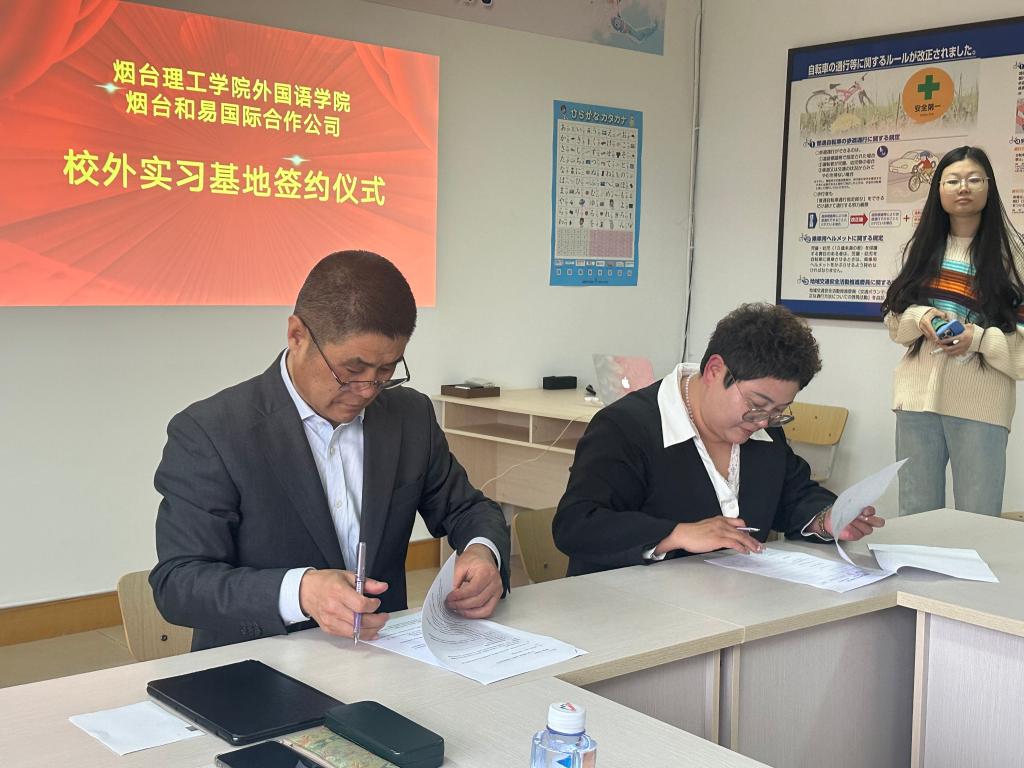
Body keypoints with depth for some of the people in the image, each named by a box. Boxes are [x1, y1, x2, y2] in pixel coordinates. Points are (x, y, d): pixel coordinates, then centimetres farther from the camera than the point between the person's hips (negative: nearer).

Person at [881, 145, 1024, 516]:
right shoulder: (921, 248, 11)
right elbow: (895, 319, 11)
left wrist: (979, 338, -19)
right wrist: (920, 318, -9)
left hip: (980, 403, -3)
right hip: (919, 395, 4)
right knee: (914, 516, 13)